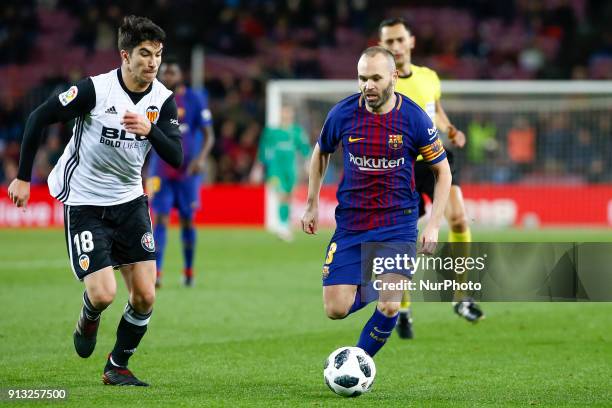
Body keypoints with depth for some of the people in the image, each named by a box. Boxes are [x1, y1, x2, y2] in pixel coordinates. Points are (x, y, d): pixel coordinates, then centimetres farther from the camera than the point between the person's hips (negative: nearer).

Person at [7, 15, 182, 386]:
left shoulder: (163, 99, -5)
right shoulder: (95, 89, -18)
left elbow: (175, 158, -11)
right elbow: (39, 118, -10)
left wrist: (149, 130, -31)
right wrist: (23, 177, -7)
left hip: (130, 202, 4)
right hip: (84, 203, -4)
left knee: (145, 296, -4)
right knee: (103, 293, -14)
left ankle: (118, 367, 17)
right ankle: (88, 322, 23)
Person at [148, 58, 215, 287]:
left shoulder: (194, 101, -1)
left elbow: (208, 135, -2)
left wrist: (201, 158, -19)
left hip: (187, 171, -1)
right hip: (160, 171, 1)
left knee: (187, 221, 7)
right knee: (161, 220, -10)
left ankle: (189, 271, 22)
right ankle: (155, 274, -16)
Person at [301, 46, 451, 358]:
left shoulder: (414, 118, -10)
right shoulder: (343, 113, -6)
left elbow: (443, 171, 1)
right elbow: (321, 152, 15)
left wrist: (434, 225, -6)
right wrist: (312, 205, 13)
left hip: (397, 223, -2)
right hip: (350, 223, 2)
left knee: (389, 307, -16)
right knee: (336, 309, -5)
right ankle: (368, 291, 30)